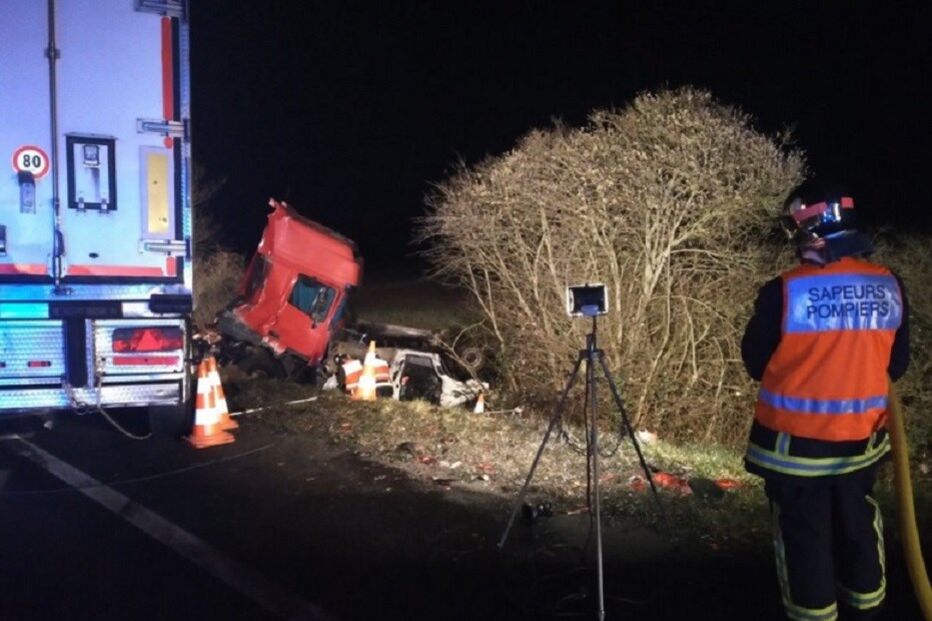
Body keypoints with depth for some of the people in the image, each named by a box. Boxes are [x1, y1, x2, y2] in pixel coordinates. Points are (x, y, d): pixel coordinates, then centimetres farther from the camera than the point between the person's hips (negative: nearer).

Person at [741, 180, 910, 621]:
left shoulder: (784, 292, -19)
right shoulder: (891, 287, -5)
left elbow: (756, 363, -6)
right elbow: (896, 365, 6)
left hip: (796, 443, -4)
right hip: (860, 441, 5)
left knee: (805, 539, 11)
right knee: (857, 531, 23)